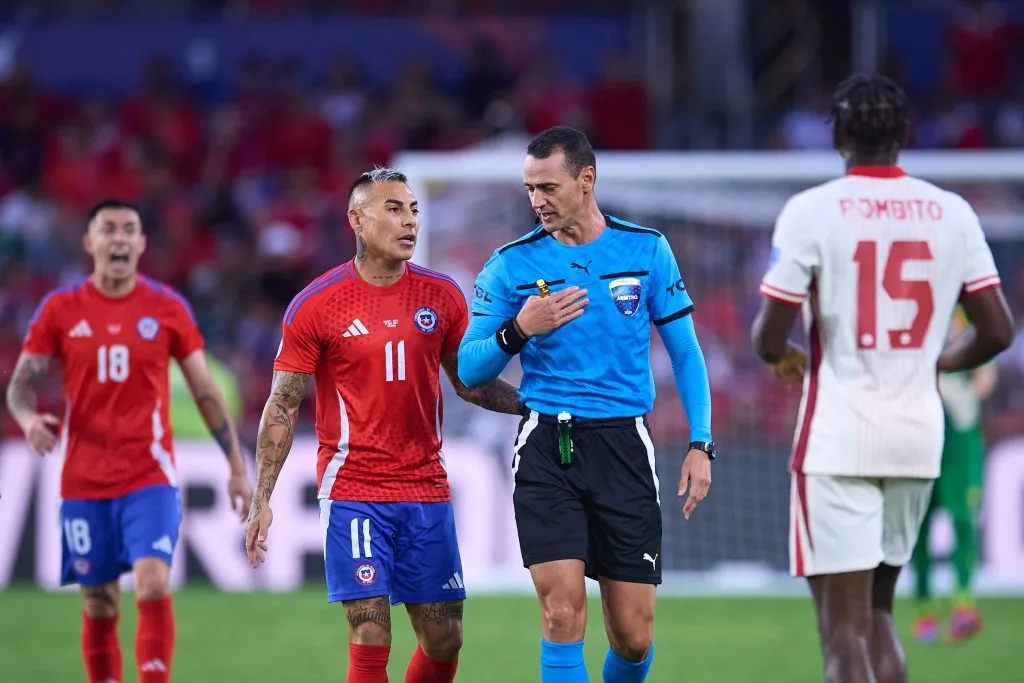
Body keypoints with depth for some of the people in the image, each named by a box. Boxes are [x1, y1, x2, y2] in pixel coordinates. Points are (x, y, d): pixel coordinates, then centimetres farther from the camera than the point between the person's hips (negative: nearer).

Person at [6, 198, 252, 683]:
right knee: (99, 606, 6)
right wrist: (29, 419, -19)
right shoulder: (60, 310, 3)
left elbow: (205, 391, 7)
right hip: (84, 481, 1)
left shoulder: (167, 308, 2)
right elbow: (21, 384, 5)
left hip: (150, 478, -1)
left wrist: (236, 466, 5)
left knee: (153, 587, -19)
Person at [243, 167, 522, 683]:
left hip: (427, 492, 4)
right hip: (353, 492, -4)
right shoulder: (316, 304, -5)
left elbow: (470, 384, 17)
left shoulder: (442, 296, 5)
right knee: (370, 642, -11)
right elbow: (283, 407, -2)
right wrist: (261, 500, -8)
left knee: (444, 642, 5)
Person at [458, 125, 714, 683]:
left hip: (624, 447, 1)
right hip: (546, 448, -1)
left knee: (633, 634, 0)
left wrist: (700, 445, 0)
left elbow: (685, 352, 9)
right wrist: (518, 332, -15)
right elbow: (469, 370, 5)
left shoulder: (646, 250, 4)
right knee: (563, 611, -16)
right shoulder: (513, 264, 2)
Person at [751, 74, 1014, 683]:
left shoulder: (812, 211, -8)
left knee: (844, 628, -5)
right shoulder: (952, 213, 3)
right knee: (877, 612, 20)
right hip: (919, 435, 4)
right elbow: (997, 332, 3)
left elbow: (768, 339, -10)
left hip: (838, 439, -4)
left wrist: (787, 358, 14)